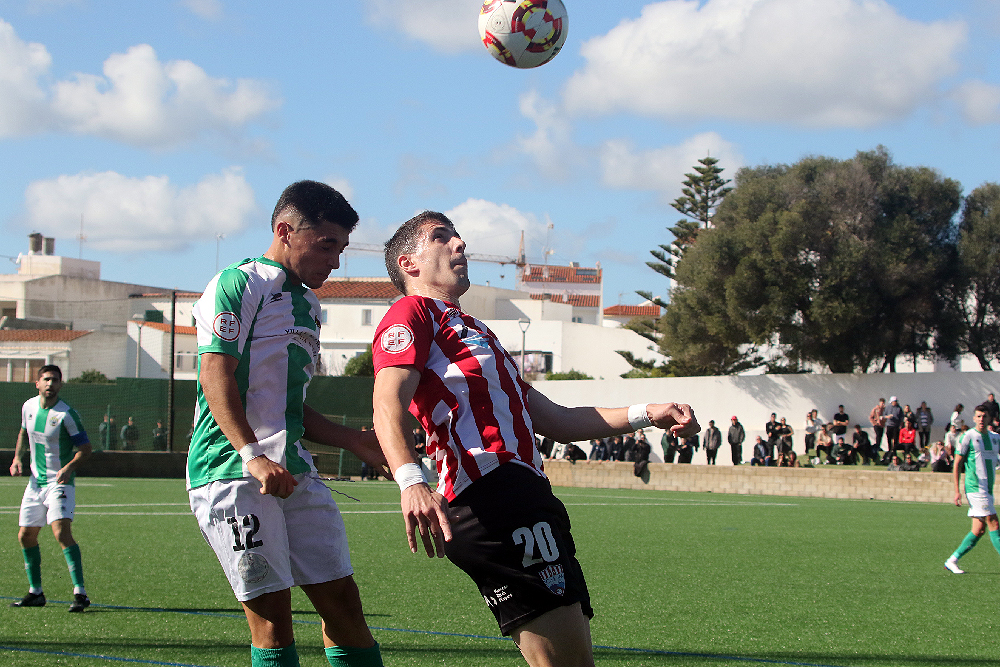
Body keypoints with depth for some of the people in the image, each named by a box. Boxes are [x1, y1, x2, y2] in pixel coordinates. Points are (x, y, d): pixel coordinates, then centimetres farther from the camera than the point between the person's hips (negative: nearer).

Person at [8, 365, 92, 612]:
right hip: (36, 481, 7)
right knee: (26, 536, 10)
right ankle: (35, 592, 25)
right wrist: (17, 458, 7)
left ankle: (80, 593, -24)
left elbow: (85, 447, -12)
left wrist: (69, 467, -28)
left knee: (61, 531, -23)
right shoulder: (28, 406, 4)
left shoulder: (66, 414, -15)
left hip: (60, 482, -7)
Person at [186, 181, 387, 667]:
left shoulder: (306, 304, 24)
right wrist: (253, 456, -24)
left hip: (294, 474, 8)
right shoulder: (239, 283, -4)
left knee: (342, 602, 4)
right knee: (271, 615, -9)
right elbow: (216, 372, -14)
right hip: (232, 470, -8)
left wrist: (357, 443, 18)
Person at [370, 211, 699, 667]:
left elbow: (553, 419, 36)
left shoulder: (473, 333, 36)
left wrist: (646, 415, 24)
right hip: (490, 489, -10)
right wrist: (410, 481, -32)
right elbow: (388, 403, -13)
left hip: (524, 493, 10)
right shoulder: (411, 313, 6)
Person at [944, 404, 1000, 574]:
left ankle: (952, 561, 12)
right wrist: (957, 490, -9)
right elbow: (957, 463, -4)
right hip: (975, 487, -7)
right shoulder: (968, 437, -4)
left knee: (979, 529, 4)